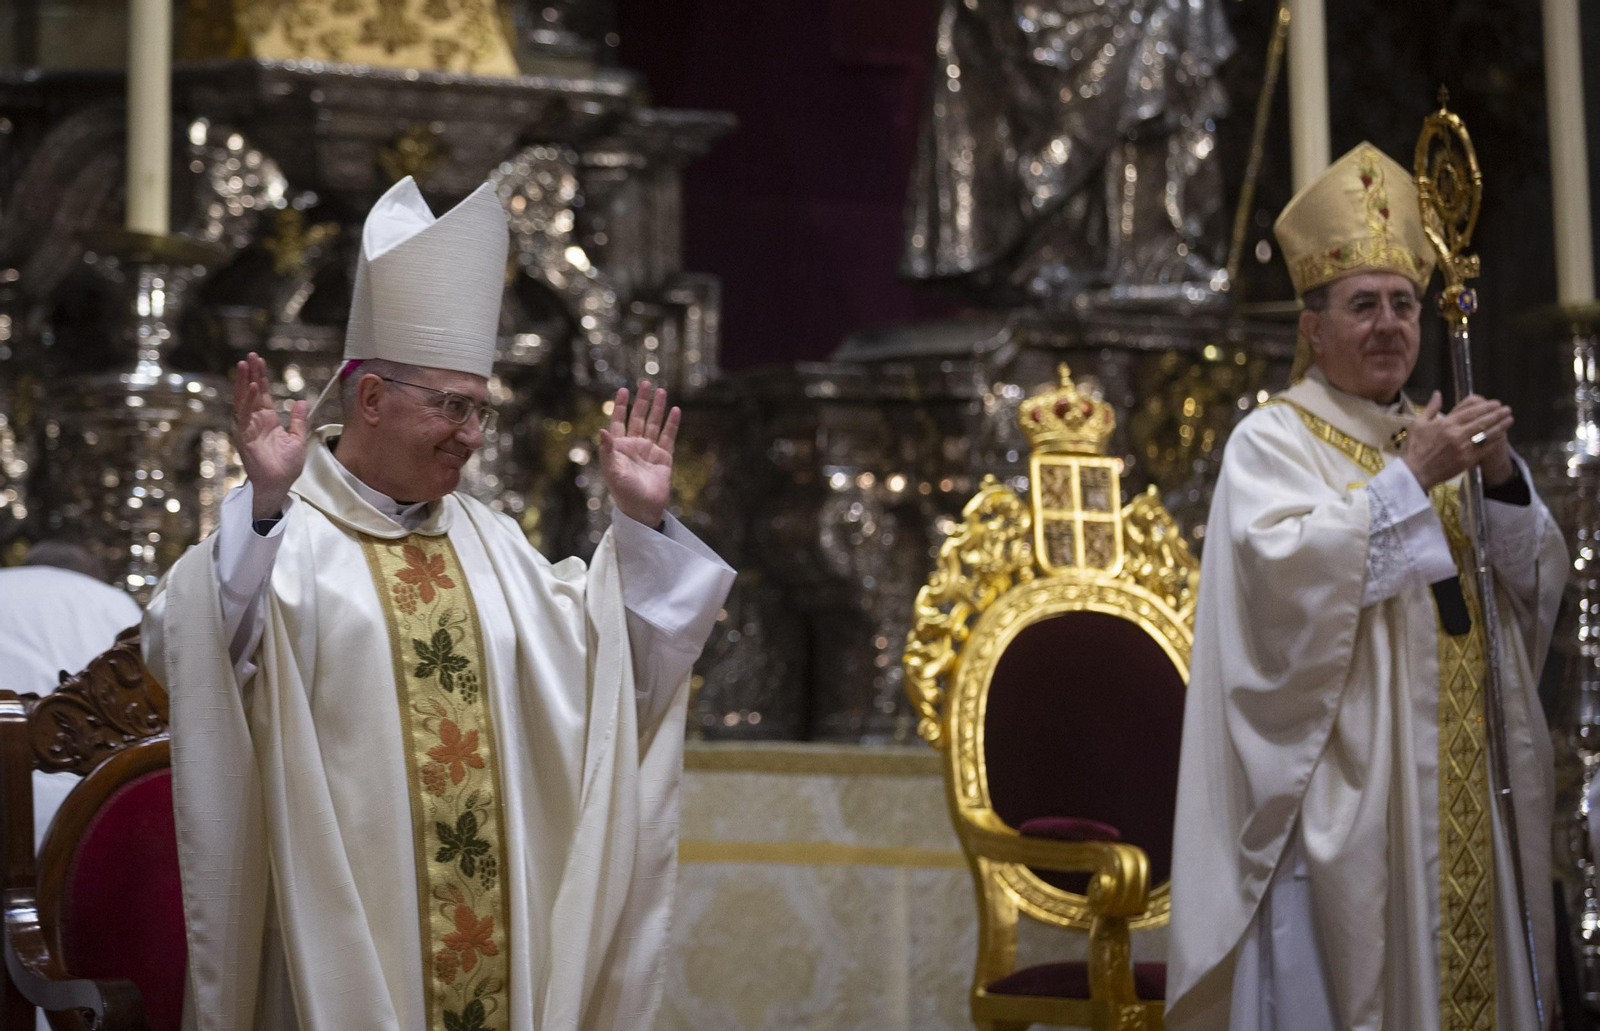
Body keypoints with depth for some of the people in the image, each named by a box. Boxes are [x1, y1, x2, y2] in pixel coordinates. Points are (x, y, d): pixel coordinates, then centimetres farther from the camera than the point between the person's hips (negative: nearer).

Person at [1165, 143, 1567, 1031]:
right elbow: (1285, 567, -19)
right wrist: (1410, 480, -17)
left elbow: (1537, 585, 12)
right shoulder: (1272, 441, -1)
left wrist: (1503, 479, -5)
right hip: (1345, 791, -6)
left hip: (1464, 798, 6)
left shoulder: (1436, 438, 18)